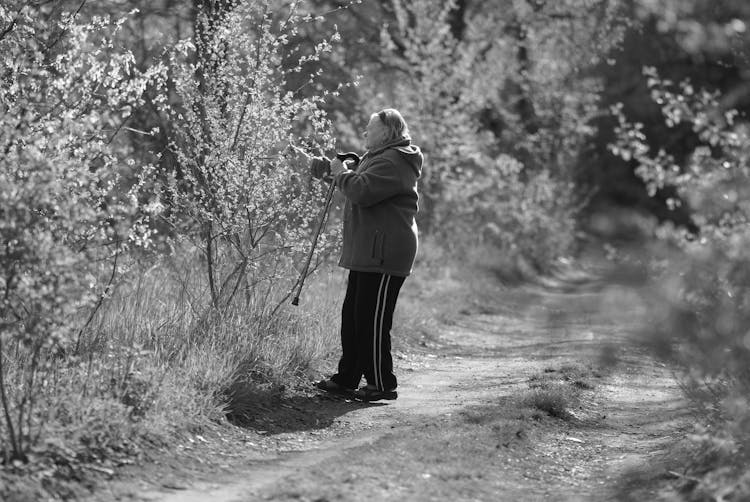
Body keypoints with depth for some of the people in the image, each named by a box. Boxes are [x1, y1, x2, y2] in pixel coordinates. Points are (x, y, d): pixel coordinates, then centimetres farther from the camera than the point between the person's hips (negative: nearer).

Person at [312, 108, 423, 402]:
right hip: (368, 253, 11)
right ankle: (346, 378, 18)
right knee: (353, 316, 12)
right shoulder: (378, 158, 21)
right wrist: (330, 167, 13)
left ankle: (382, 384, -1)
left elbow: (361, 191, -26)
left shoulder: (392, 162, -15)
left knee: (373, 320, -7)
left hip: (383, 253, -11)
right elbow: (357, 178, 31)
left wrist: (341, 173, -8)